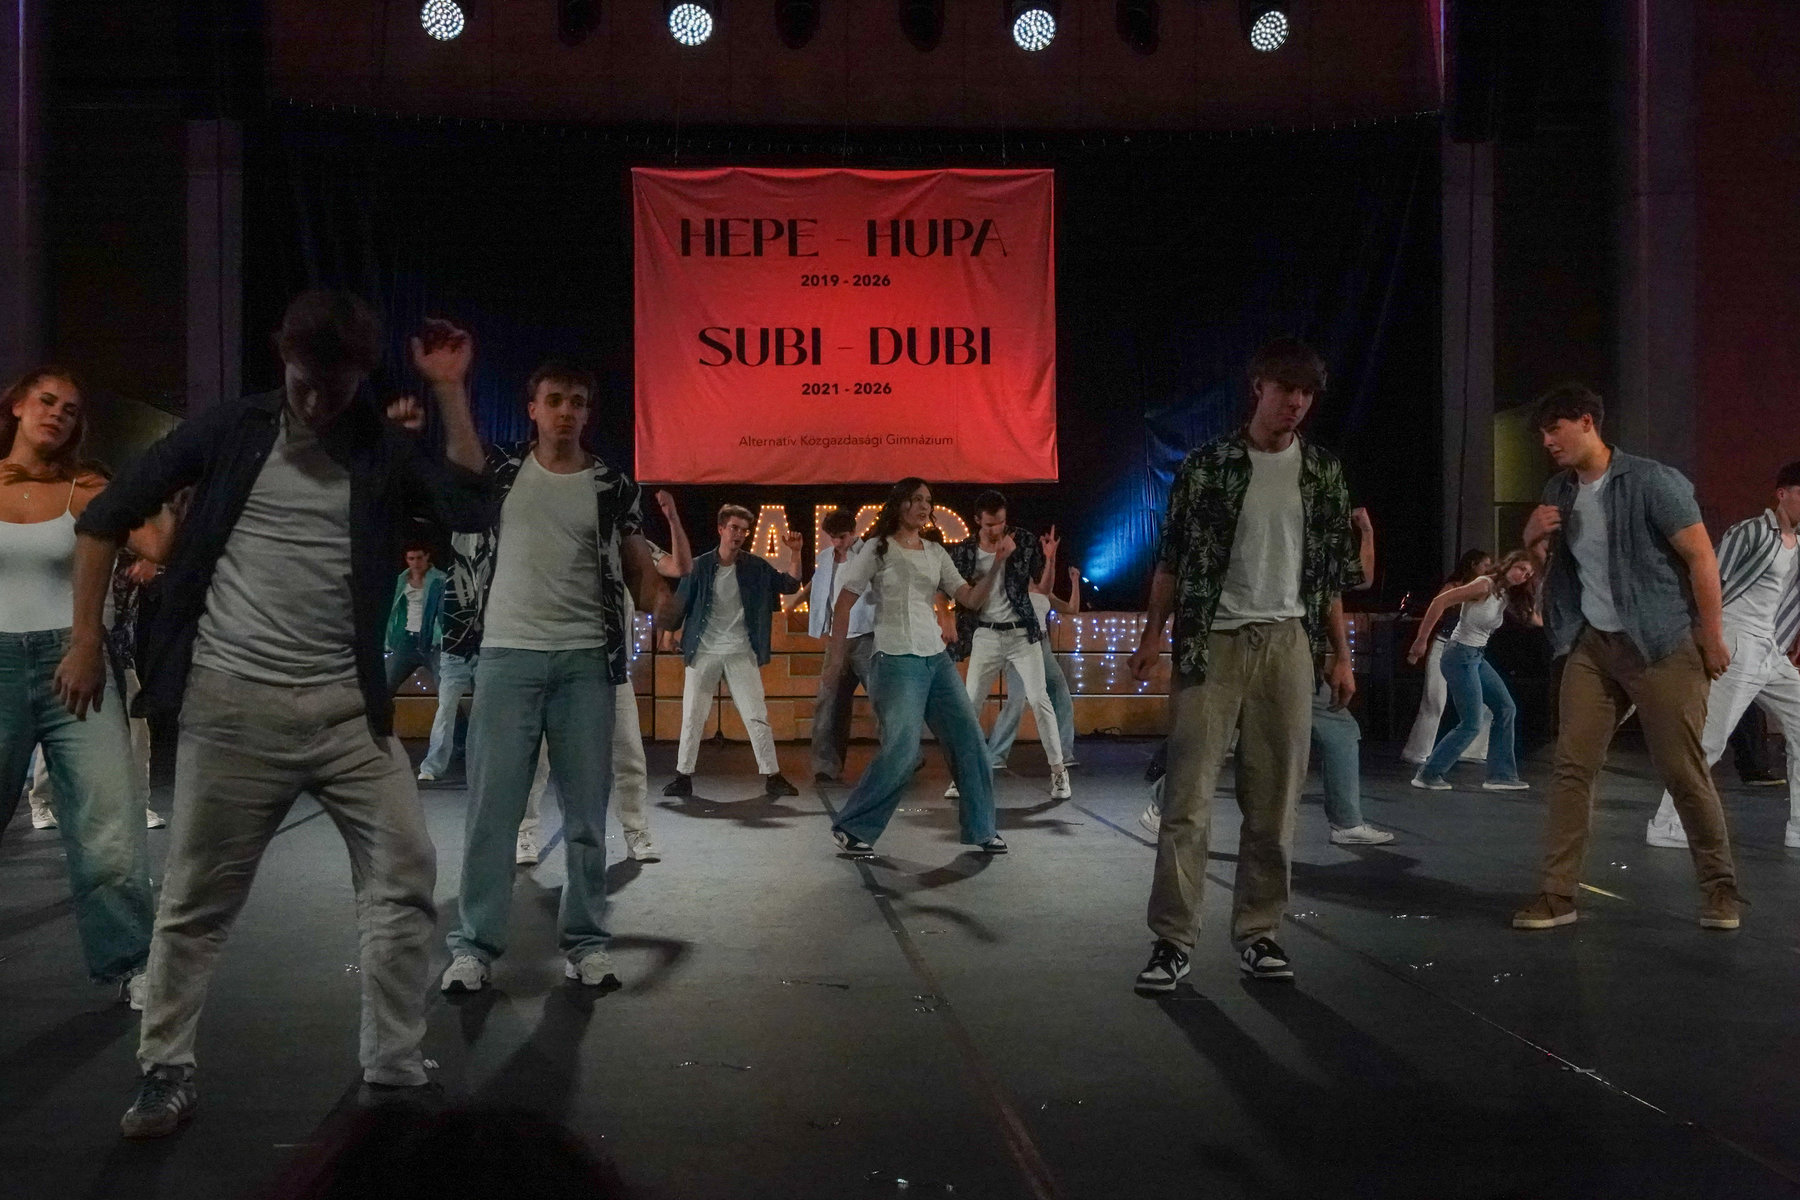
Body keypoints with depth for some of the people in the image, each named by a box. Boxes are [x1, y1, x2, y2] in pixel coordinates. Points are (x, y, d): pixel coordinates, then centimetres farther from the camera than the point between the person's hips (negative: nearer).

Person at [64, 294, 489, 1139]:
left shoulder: (386, 451, 4)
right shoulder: (231, 429, 2)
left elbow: (472, 510, -14)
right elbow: (105, 519, 7)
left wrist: (449, 392, -12)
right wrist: (85, 640, 3)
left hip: (346, 706, 1)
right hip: (230, 703, -1)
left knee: (405, 877, -3)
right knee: (198, 899, 5)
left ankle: (394, 1075, 10)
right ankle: (165, 1073, 23)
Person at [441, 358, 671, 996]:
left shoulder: (613, 486, 7)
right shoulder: (501, 471, 8)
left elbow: (639, 567, 6)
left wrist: (666, 610, -15)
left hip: (586, 660, 1)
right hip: (507, 655, 0)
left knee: (586, 809, 5)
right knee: (491, 805, -1)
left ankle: (586, 940, 13)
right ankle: (475, 944, 5)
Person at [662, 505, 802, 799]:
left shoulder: (757, 566, -1)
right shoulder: (700, 566, -3)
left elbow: (791, 586, -5)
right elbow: (681, 603, 2)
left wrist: (796, 553, -17)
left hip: (741, 653, 0)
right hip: (703, 652, 0)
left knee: (757, 716, 0)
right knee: (692, 717, 5)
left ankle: (773, 776, 6)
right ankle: (683, 776, 15)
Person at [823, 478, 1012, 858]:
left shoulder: (936, 553, 13)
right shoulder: (878, 548, -1)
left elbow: (972, 599, 7)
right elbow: (845, 602, -2)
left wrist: (998, 563, -6)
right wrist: (835, 658, -5)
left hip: (936, 658, 6)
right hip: (897, 660, -6)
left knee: (969, 738, 5)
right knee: (902, 749, -15)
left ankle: (980, 828, 18)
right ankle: (852, 828, -2)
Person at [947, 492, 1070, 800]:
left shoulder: (1023, 540, -4)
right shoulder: (963, 551, -3)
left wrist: (1049, 555, -12)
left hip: (1021, 633, -1)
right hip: (986, 636, 2)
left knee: (1039, 700, -7)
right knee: (969, 704, 1)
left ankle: (1058, 771, 0)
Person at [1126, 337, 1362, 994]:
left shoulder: (1322, 471, 9)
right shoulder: (1206, 463, 2)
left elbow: (1332, 573, 12)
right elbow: (1172, 558, 2)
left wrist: (1340, 656, 9)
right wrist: (1153, 634, -6)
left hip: (1287, 644, 3)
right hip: (1211, 641, -2)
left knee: (1274, 801, 4)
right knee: (1188, 797, -5)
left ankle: (1258, 933, 14)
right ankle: (1173, 939, 1)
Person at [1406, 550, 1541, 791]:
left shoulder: (1508, 597, 10)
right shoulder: (1485, 586, -15)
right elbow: (1440, 601, -21)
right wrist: (1421, 640, -21)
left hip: (1478, 658, 9)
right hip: (1461, 656, -9)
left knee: (1506, 709, 11)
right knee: (1471, 724, -7)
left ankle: (1500, 775, 18)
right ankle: (1428, 775, 3)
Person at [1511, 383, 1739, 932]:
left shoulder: (1652, 482, -10)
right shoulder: (1559, 492, 8)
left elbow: (1702, 558, -10)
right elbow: (1539, 568, 18)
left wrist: (1713, 637, -11)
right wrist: (1532, 537, -5)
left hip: (1662, 645, -5)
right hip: (1590, 645, 5)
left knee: (1683, 770, 0)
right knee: (1571, 768, -3)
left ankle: (1720, 887, 18)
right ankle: (1557, 894, -1)